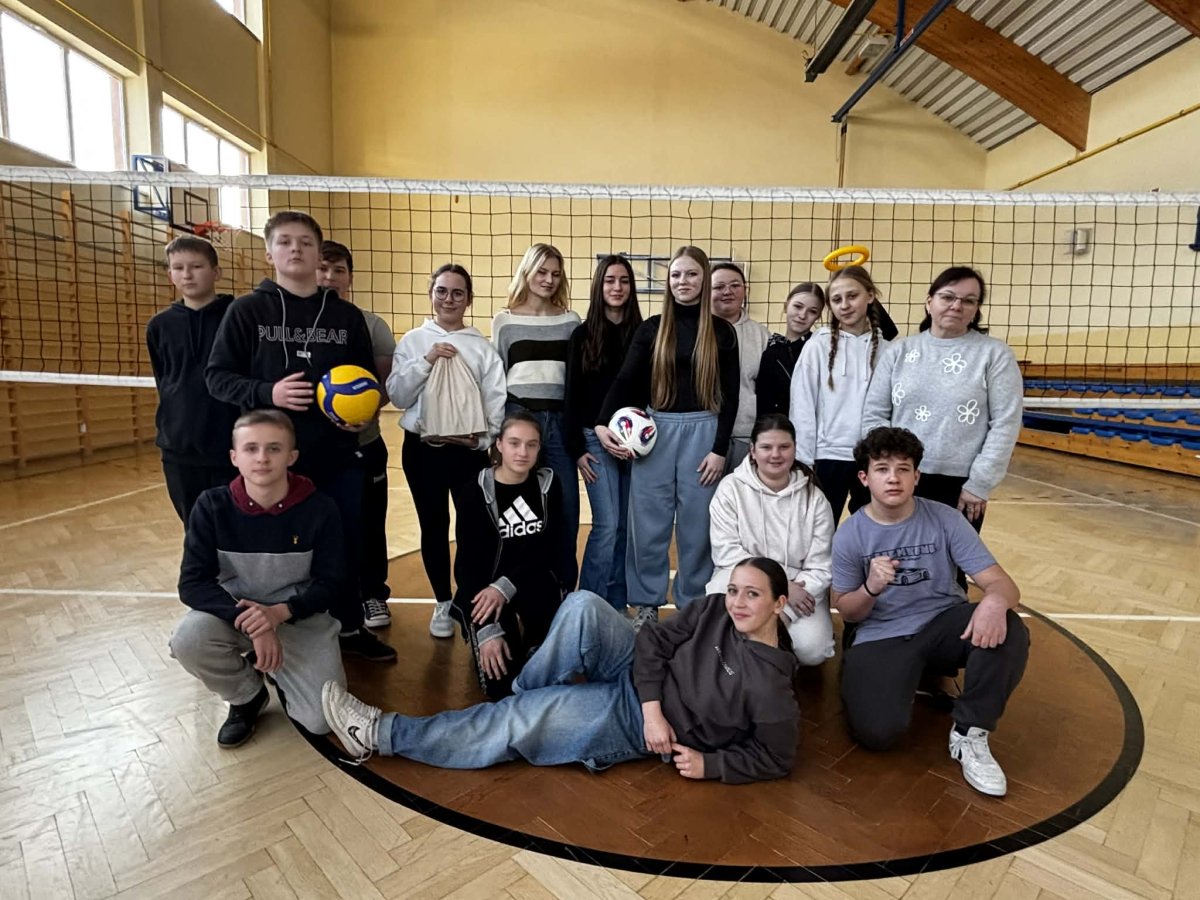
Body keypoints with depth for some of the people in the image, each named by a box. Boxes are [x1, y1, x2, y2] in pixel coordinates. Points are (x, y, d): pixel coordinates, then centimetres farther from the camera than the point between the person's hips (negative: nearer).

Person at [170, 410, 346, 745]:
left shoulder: (319, 508, -16)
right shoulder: (212, 505, -14)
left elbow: (331, 583, -10)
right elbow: (192, 583, -16)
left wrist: (280, 612, -28)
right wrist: (250, 623, -30)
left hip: (298, 618, -1)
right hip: (233, 612, 1)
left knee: (322, 719, -15)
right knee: (187, 639, -33)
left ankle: (274, 666, 20)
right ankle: (247, 698, 1)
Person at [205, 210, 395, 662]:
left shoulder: (347, 315, 6)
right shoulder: (247, 311, -1)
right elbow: (217, 376, -1)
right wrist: (266, 393, -18)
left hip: (339, 455, 3)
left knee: (347, 542, 11)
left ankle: (350, 628, 31)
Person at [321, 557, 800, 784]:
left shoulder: (770, 684, -18)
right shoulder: (714, 611, -6)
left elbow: (775, 758, -9)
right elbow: (654, 641, -4)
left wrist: (709, 764, -16)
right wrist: (653, 706, -15)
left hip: (636, 723, -5)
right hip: (635, 677, 5)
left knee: (516, 722, -17)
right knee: (583, 605, -25)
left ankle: (381, 734, -4)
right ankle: (526, 696, -4)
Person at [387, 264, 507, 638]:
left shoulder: (482, 347, 2)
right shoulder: (412, 341, 4)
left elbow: (497, 402, 0)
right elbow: (397, 397, -2)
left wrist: (481, 438, -13)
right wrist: (426, 362, -13)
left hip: (470, 451, -1)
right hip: (422, 448, 1)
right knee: (433, 528, 10)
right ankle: (443, 603, 27)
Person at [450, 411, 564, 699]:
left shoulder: (548, 484, -3)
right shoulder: (474, 492, -12)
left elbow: (545, 549, -8)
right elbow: (468, 563, -15)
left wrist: (506, 586, -25)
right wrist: (488, 630, -24)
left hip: (533, 577, 2)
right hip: (483, 585, -2)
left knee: (542, 595, -35)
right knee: (502, 685, -18)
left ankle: (531, 650, -2)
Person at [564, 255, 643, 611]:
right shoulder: (583, 335, 1)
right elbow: (572, 395, 0)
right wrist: (576, 448, -4)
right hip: (595, 438, -2)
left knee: (626, 526, 8)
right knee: (606, 525, -7)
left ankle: (617, 604, 21)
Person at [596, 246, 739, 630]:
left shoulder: (721, 331, 4)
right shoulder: (652, 328, 6)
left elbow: (729, 395, 2)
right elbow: (625, 381, 0)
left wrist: (720, 448, -6)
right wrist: (602, 423, -16)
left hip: (702, 432, -1)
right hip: (655, 430, 1)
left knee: (697, 524, 5)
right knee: (648, 523, 4)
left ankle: (693, 606, 21)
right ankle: (647, 604, 19)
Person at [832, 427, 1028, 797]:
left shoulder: (945, 519, -8)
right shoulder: (849, 536, -8)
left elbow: (1002, 583, -13)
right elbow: (846, 612, -2)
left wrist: (995, 600, -40)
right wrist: (871, 589, -25)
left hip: (944, 623, 2)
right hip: (882, 637, -1)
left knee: (1007, 631, -30)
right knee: (877, 732, -24)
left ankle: (969, 734, -8)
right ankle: (911, 679, 13)